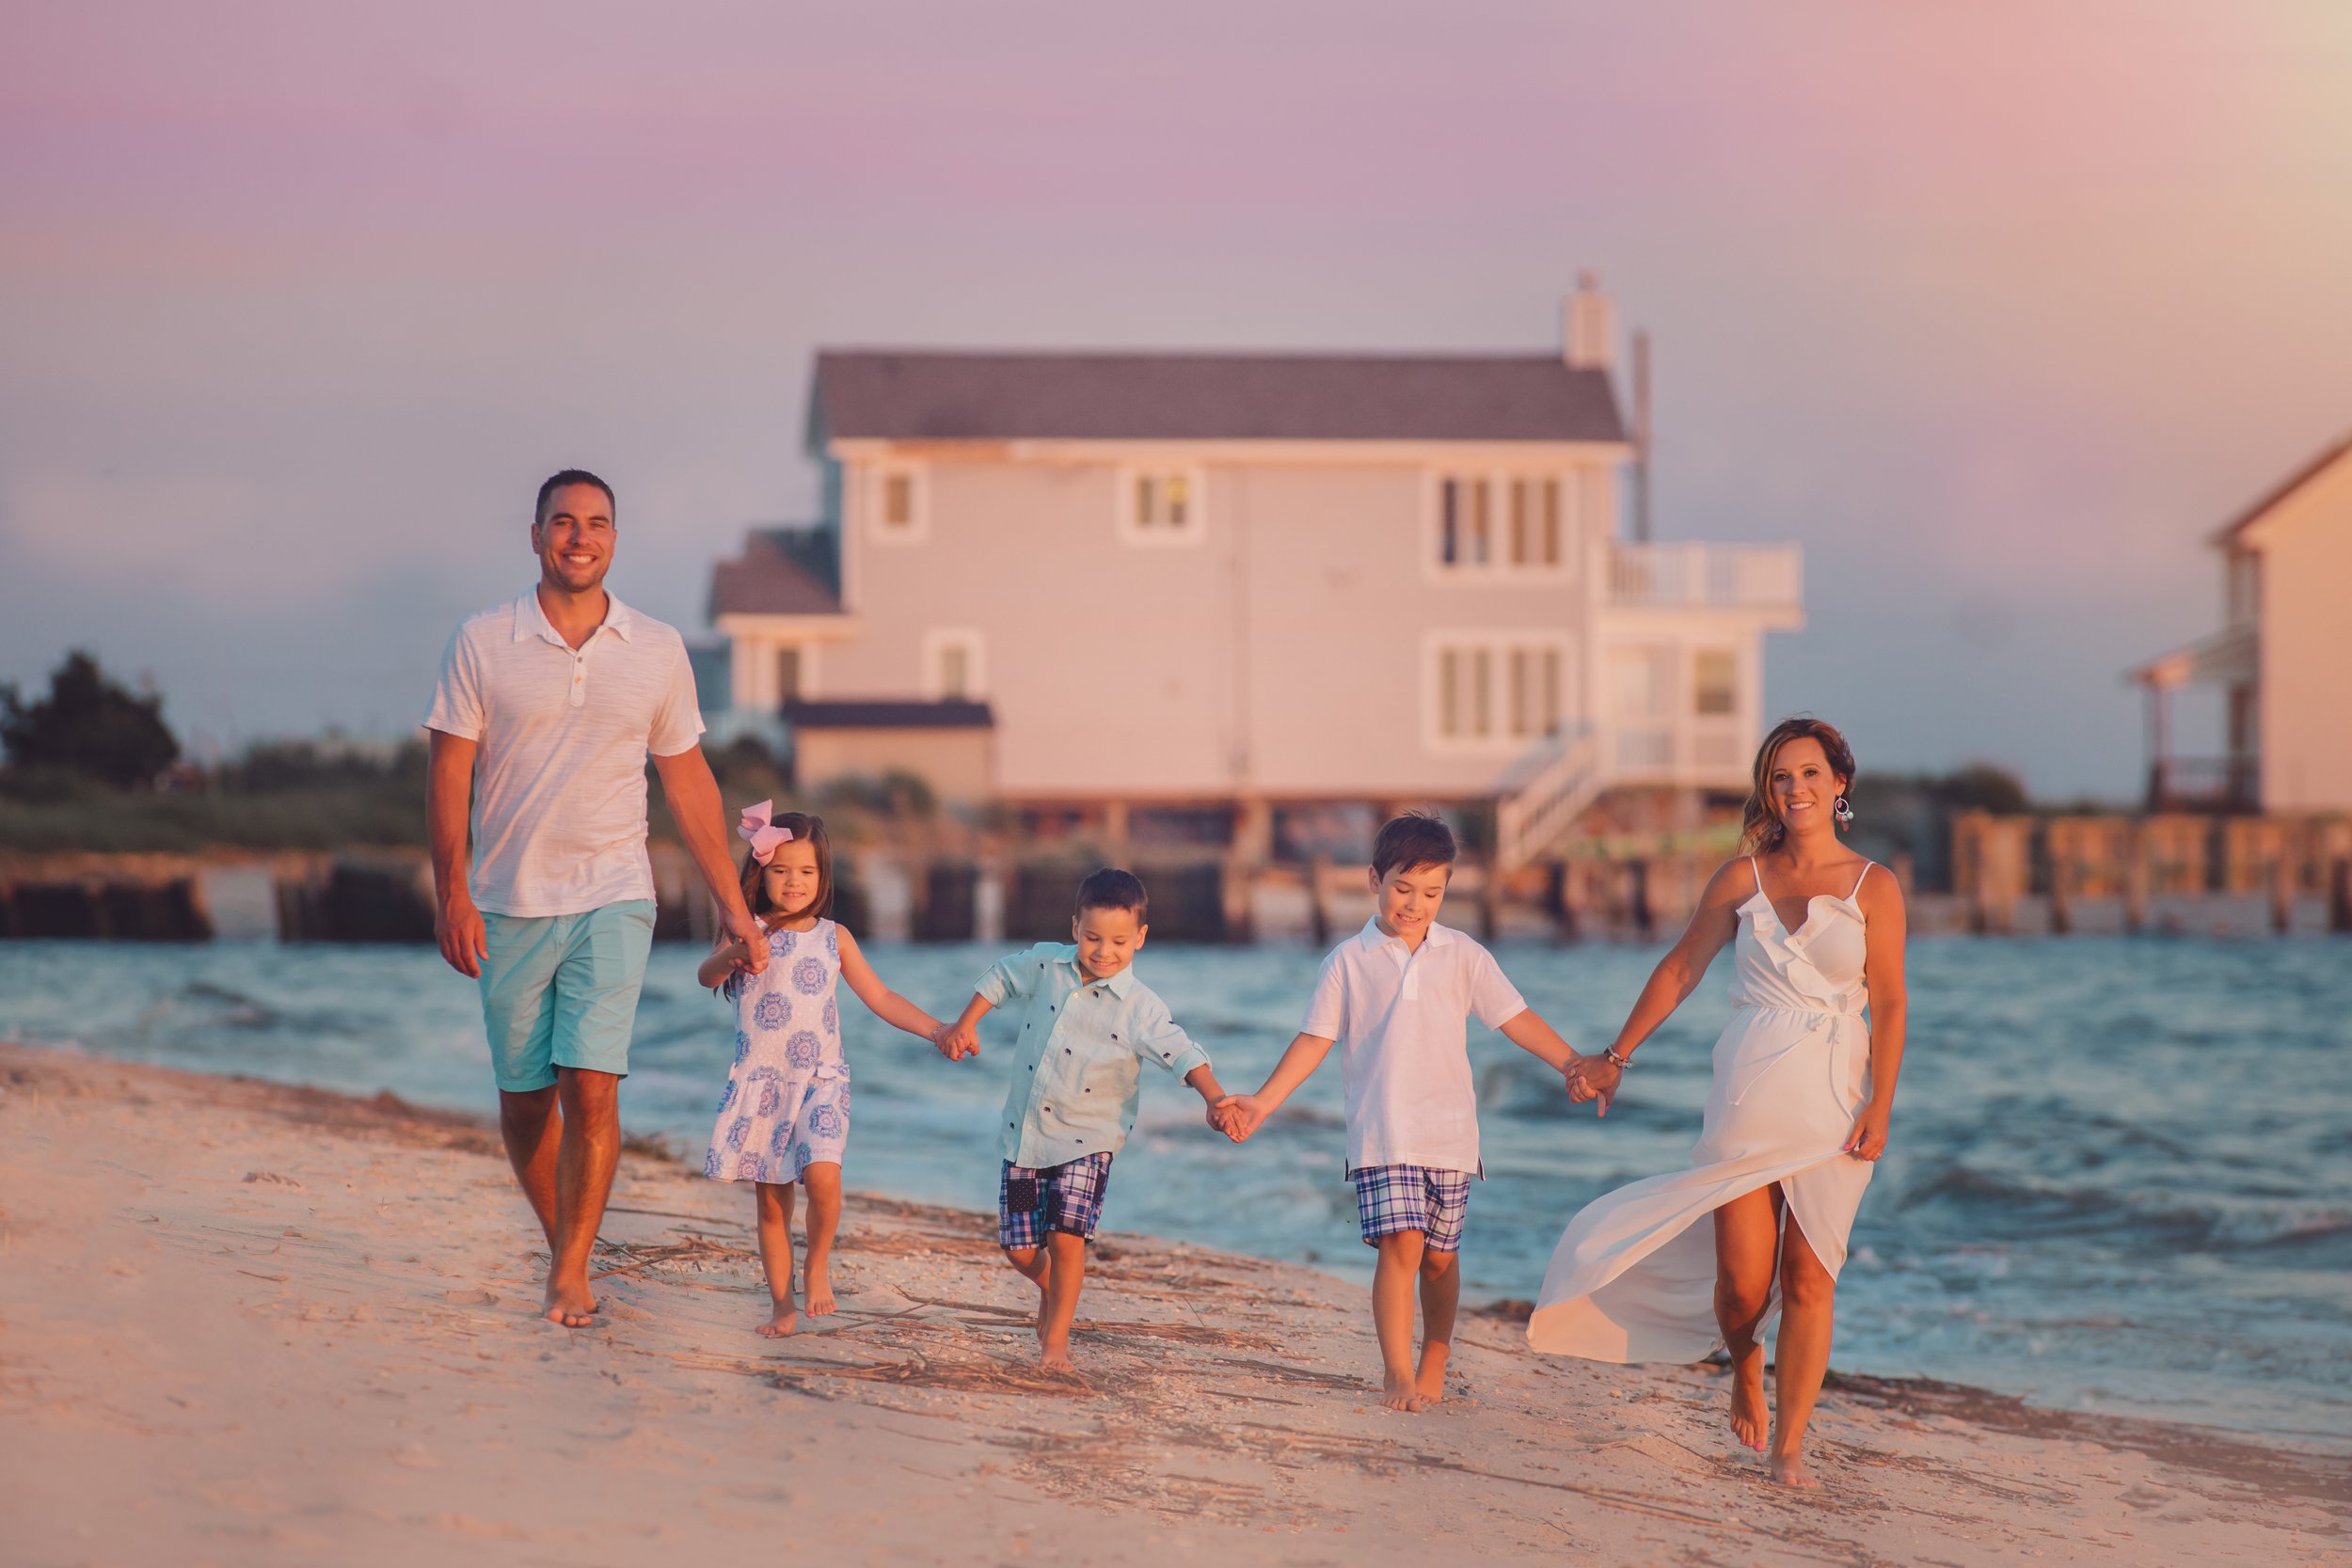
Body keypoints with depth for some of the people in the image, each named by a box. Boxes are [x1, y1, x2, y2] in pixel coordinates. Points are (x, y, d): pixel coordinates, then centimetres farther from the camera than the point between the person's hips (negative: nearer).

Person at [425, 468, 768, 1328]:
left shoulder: (657, 648, 5)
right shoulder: (483, 643, -1)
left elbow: (687, 779, 11)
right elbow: (449, 773, -2)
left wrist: (733, 904, 11)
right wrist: (450, 892, -12)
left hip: (612, 901, 0)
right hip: (509, 904, 0)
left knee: (591, 1087, -13)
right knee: (524, 1096, 7)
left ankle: (569, 1274, -7)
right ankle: (563, 1240, 28)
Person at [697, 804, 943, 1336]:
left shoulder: (834, 937, 6)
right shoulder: (747, 933, 1)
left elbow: (881, 999, 11)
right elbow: (706, 974, -17)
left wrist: (936, 1030, -1)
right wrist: (730, 957, -40)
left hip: (820, 1079, 0)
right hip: (759, 1081, 0)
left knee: (822, 1173, -22)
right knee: (770, 1201, 3)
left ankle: (818, 1263, 3)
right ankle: (781, 1306, 15)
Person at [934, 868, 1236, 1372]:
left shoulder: (1140, 1008, -12)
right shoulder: (1046, 964, -2)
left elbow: (1183, 1054, -18)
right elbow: (1000, 979, 17)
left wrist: (1215, 1098, -34)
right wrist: (965, 1026, 12)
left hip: (1086, 1141, -3)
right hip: (1023, 1135, 3)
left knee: (1066, 1237, -15)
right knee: (1018, 1247, 6)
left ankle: (1055, 1341, 1)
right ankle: (1052, 1291, 40)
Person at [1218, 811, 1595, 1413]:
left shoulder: (1464, 956, 7)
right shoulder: (1349, 961, 4)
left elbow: (1516, 1019, 5)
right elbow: (1315, 1039, 4)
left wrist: (1575, 1065, -4)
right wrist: (1264, 1101, -3)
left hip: (1450, 1132, 2)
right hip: (1382, 1132, -2)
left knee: (1440, 1256, 7)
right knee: (1401, 1244, -15)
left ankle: (1434, 1365, 23)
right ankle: (1397, 1372, -13)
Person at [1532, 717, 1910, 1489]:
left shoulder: (1872, 888, 3)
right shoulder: (1743, 878, 6)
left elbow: (1888, 1006, 0)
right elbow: (1679, 971, 14)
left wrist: (1879, 1108, -9)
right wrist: (1615, 1057, 16)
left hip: (1833, 1100, -1)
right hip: (1749, 1096, 1)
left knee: (1809, 1279, -4)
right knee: (1743, 1281, -3)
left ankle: (1789, 1448, 5)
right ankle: (1744, 1361, 32)